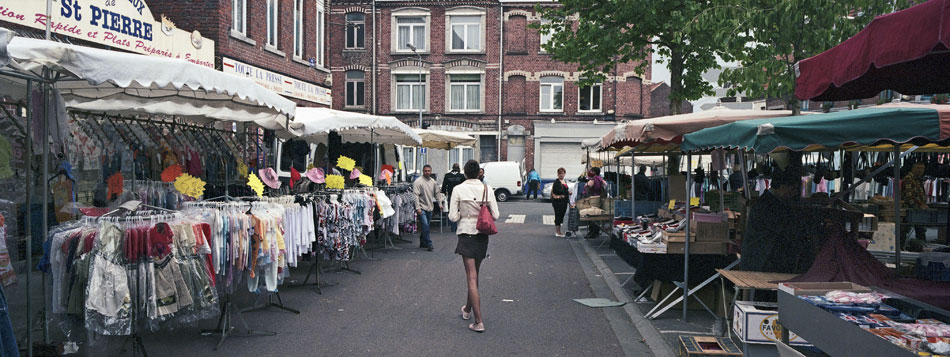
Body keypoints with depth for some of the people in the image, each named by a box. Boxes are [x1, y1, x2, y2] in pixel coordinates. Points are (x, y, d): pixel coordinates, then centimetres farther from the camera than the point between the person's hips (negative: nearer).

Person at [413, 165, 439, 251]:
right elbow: (416, 195, -13)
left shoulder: (433, 181, 10)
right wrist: (418, 208, -19)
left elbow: (437, 193, 20)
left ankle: (422, 243, 24)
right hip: (422, 208, -6)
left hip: (430, 208, 6)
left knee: (425, 226, 14)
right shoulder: (418, 181, -9)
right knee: (425, 226, -13)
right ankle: (429, 244, -10)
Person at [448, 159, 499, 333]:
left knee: (472, 277, -4)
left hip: (466, 234, -3)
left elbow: (453, 217, -9)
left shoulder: (458, 189, -9)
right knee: (474, 274, 21)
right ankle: (468, 309, 39)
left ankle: (479, 322, -7)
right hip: (482, 235, 3)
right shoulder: (487, 189, -3)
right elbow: (495, 215, -3)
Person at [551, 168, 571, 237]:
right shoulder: (556, 182, -9)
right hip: (558, 201, -8)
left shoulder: (565, 181, 18)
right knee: (558, 215, -8)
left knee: (561, 216, 10)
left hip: (564, 201, 8)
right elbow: (558, 190, -19)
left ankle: (558, 231, 18)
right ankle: (557, 232, -3)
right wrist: (567, 192, -19)